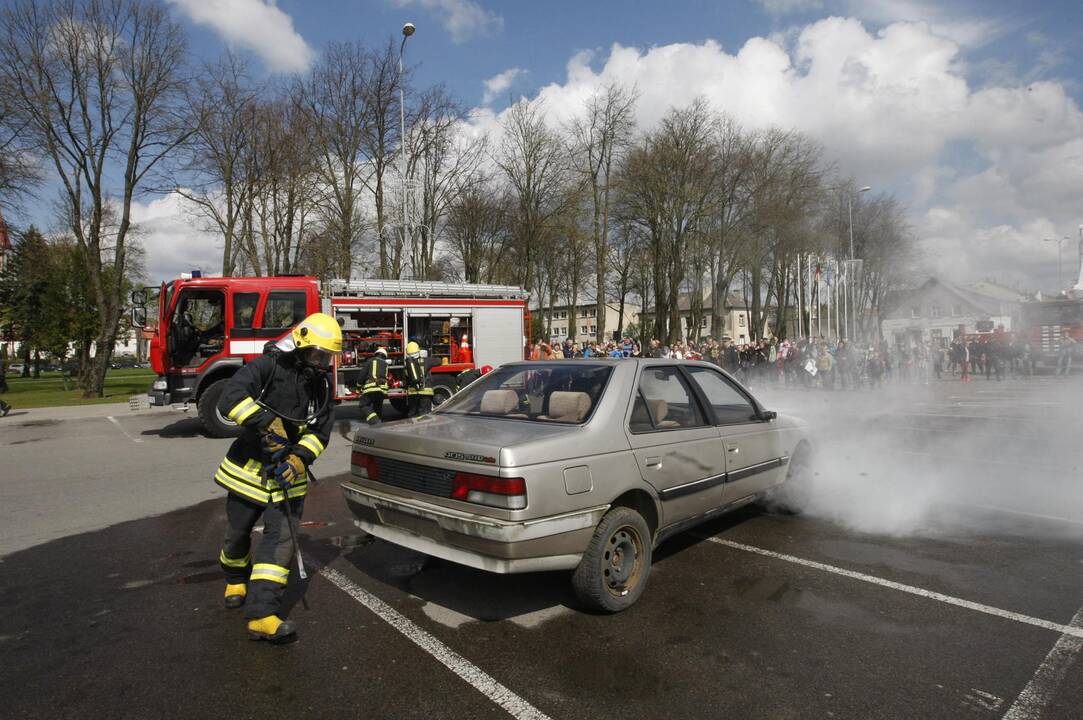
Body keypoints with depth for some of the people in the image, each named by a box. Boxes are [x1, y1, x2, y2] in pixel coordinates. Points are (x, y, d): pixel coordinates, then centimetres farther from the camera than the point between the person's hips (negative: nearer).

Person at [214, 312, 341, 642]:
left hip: (289, 474, 3)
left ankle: (262, 615, -6)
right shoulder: (268, 366, -14)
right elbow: (229, 399, -26)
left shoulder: (322, 385, 2)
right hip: (250, 467, -3)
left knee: (281, 539, -7)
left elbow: (320, 432, -2)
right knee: (238, 533, 15)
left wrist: (299, 458, -19)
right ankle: (236, 580, 46)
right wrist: (267, 422, -34)